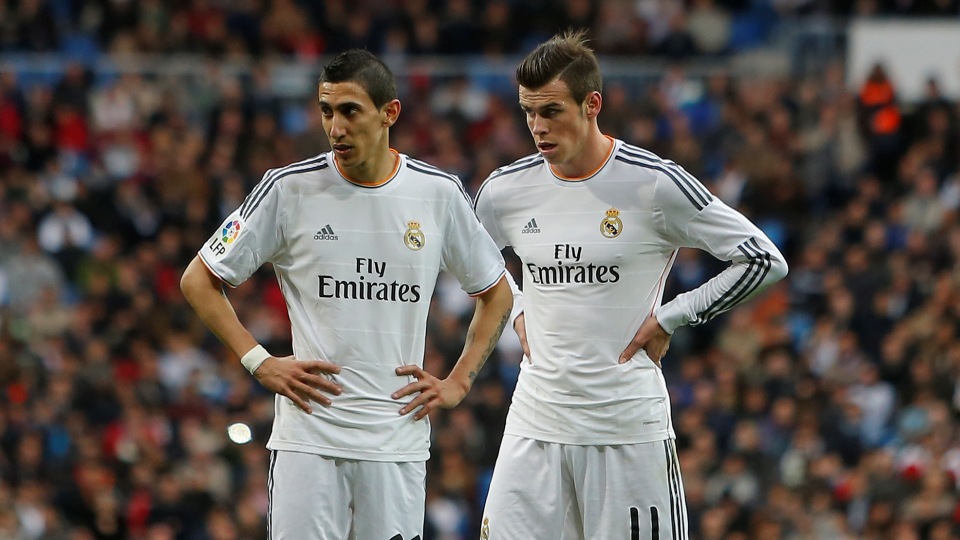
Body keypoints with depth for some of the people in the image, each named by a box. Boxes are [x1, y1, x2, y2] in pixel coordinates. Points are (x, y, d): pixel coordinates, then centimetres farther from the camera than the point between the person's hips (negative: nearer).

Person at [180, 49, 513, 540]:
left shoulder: (439, 193, 4)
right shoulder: (289, 189, -3)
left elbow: (495, 293, 19)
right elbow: (198, 281, 4)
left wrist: (458, 381, 8)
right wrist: (260, 363, -4)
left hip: (398, 439, 2)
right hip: (308, 435, -2)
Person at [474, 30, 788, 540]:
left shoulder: (654, 183, -9)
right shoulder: (505, 188, 4)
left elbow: (765, 261, -5)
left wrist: (668, 319, -5)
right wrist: (518, 312, 11)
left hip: (629, 424, -4)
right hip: (535, 419, 4)